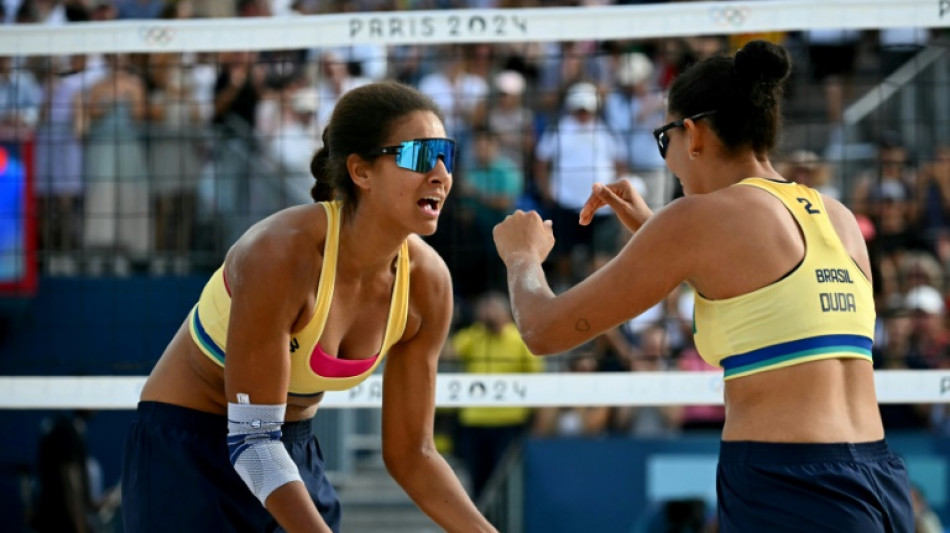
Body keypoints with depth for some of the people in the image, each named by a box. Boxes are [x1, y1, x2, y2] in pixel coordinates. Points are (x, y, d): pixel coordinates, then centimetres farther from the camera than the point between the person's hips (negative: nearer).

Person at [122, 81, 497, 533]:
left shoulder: (427, 282, -10)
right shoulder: (281, 254, -29)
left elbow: (410, 453, -2)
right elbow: (251, 442, -28)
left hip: (295, 455, 6)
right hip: (186, 450, -6)